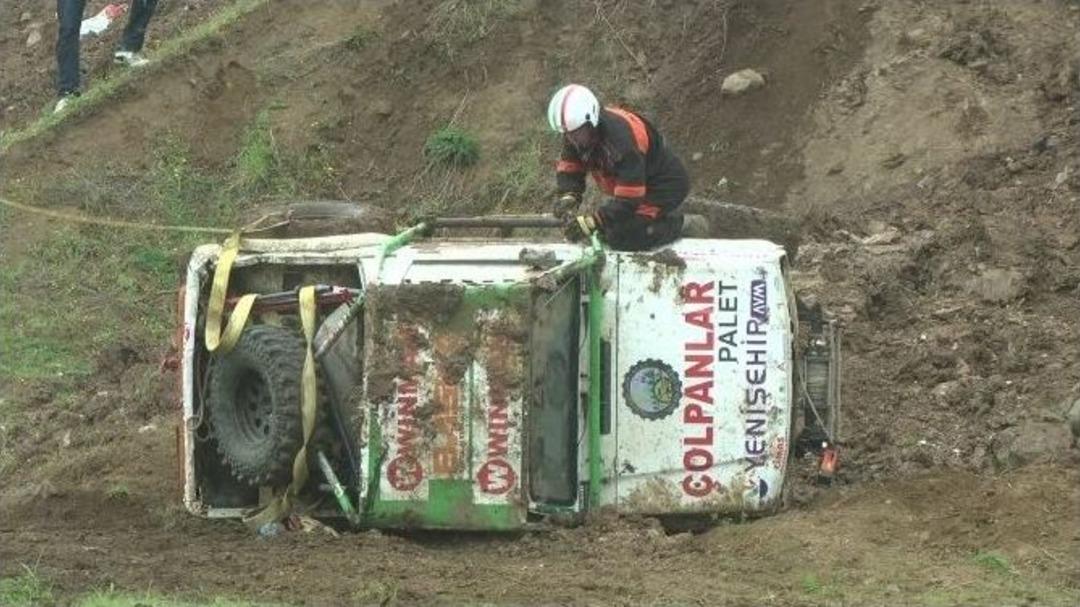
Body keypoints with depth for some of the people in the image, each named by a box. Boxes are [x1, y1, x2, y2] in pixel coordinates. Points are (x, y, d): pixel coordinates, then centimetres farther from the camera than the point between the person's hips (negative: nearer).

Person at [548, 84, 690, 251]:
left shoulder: (622, 138, -37)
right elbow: (569, 167, 0)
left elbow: (628, 199, -36)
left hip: (665, 186, -9)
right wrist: (568, 195, -21)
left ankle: (675, 223, 2)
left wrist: (592, 223, -41)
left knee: (620, 238, -18)